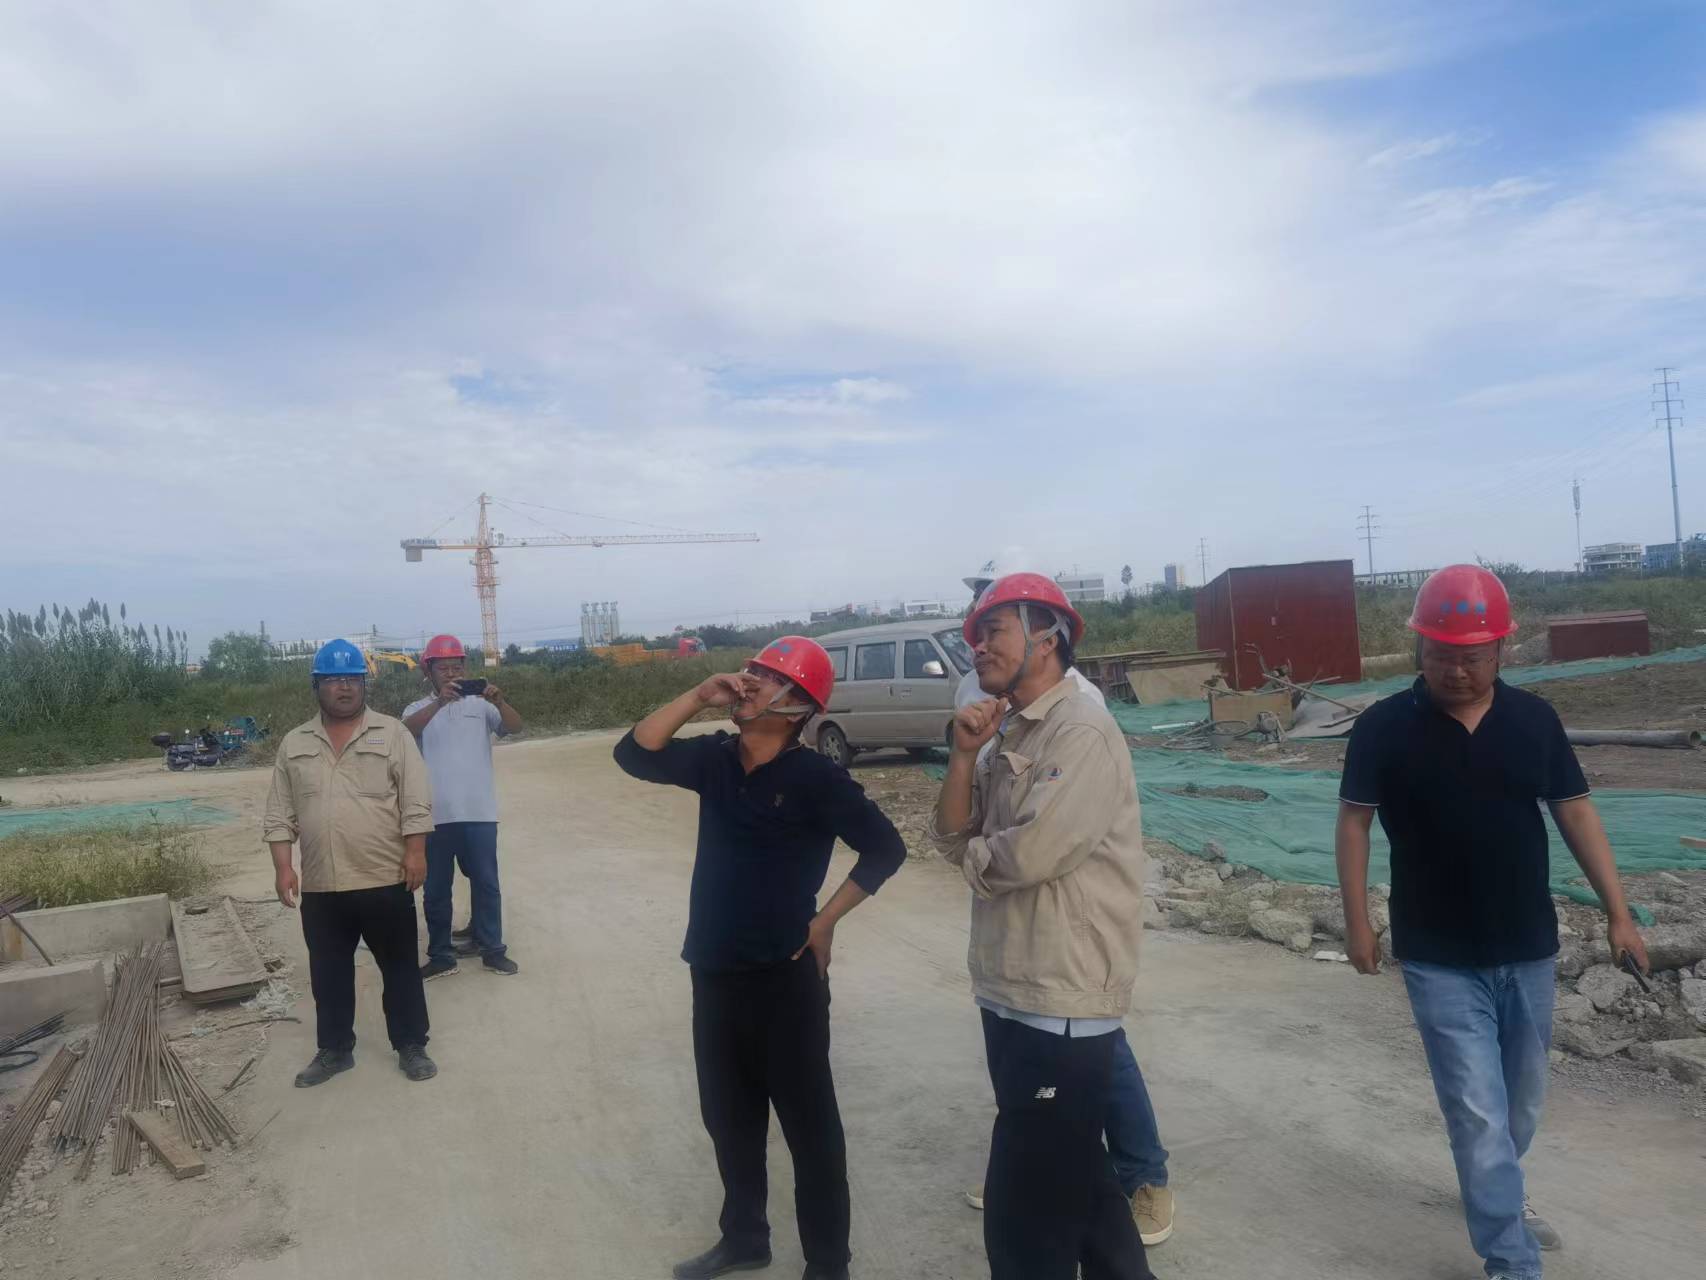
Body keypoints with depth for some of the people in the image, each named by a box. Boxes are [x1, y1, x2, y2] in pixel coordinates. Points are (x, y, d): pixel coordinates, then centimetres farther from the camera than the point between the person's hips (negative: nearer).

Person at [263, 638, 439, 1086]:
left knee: (399, 967, 7)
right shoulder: (294, 744, 7)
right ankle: (334, 1049, 28)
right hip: (320, 885, 3)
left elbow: (416, 802, -6)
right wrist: (283, 866, 0)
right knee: (328, 973, 14)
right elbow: (279, 814, 7)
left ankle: (411, 1046, 19)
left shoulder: (392, 734, -3)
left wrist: (415, 852, -12)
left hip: (385, 879, -3)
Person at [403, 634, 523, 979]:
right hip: (435, 815, 0)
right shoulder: (418, 709, 5)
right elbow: (406, 730, -18)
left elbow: (514, 726, -11)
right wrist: (439, 701, -34)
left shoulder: (480, 704, 5)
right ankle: (441, 955, 20)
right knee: (435, 888, 9)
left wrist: (498, 700, -31)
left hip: (478, 811, 0)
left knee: (485, 882, 7)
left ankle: (492, 949, 19)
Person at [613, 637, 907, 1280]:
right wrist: (698, 695, -13)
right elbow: (634, 754, -6)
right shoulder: (714, 758, 1)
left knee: (808, 1122, 8)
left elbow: (885, 848, -12)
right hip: (713, 973, 6)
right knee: (728, 1115, 21)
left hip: (785, 976, -6)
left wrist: (824, 921, -11)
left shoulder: (816, 777, -15)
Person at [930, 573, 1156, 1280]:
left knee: (1026, 1218, 1)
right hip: (1013, 992, 9)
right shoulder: (1013, 735, 11)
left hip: (1061, 1001, -9)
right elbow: (952, 835, 6)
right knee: (1072, 1175, 25)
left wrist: (974, 854, -5)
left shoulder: (1082, 731, -17)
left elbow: (1026, 854, -26)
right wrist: (965, 754, -8)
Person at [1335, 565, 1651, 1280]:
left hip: (1529, 950, 4)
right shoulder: (1384, 728, -11)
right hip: (1440, 961, -4)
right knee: (1478, 1114, -2)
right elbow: (1353, 822, -5)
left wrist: (1617, 911, 3)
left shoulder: (1534, 718, -2)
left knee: (1522, 1101, 21)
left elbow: (1575, 813, 5)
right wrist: (1357, 921, -6)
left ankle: (1497, 1195, 46)